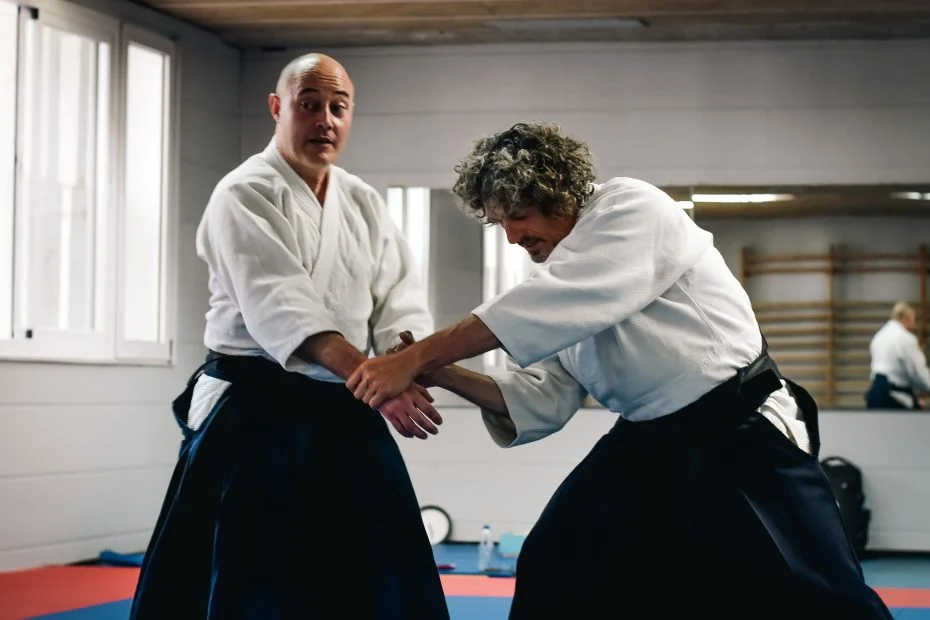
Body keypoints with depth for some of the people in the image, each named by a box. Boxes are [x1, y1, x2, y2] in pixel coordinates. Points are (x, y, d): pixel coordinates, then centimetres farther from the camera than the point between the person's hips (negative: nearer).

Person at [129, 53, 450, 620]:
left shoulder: (365, 203, 11)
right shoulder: (245, 195, -10)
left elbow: (399, 299, 4)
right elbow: (278, 304, -23)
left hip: (345, 415, 6)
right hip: (258, 416, -6)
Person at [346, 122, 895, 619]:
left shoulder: (632, 208, -15)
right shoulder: (561, 281, 8)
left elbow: (540, 309, -26)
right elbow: (538, 403, 6)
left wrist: (415, 358, -25)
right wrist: (441, 375, -9)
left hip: (740, 440, -8)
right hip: (650, 445, 8)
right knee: (557, 571, 7)